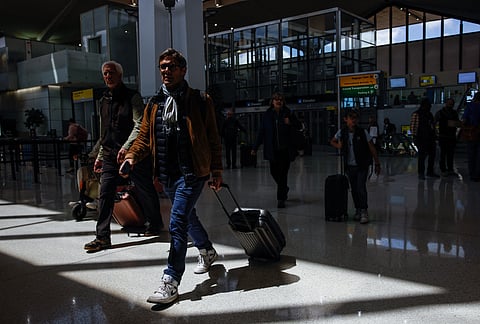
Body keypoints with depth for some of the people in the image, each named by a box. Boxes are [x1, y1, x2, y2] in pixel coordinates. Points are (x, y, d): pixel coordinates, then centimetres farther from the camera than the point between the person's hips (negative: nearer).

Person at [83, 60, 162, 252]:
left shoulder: (132, 97, -2)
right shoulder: (104, 101, 17)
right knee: (105, 195, -3)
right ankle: (102, 237, 1)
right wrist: (100, 156, 20)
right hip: (110, 156, 6)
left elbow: (139, 125, -13)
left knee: (145, 191, 6)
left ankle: (155, 224, 28)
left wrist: (126, 146, -25)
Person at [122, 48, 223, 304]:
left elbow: (213, 138, -1)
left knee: (178, 222, -13)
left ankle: (171, 282, -5)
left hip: (191, 171, -6)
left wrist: (216, 170, -4)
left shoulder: (199, 101, -2)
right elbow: (145, 136, 12)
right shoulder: (154, 104, 11)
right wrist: (132, 156, -7)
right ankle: (207, 251, 46)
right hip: (167, 173, 6)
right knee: (187, 216, 21)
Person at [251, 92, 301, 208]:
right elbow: (261, 132, 4)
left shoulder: (288, 113, 2)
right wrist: (255, 147, 0)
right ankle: (284, 189, 38)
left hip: (285, 149, -2)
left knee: (283, 173, -3)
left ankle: (281, 199, 5)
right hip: (272, 150, 2)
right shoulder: (267, 115, 4)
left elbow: (299, 126, 9)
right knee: (274, 172, 9)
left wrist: (290, 123, -12)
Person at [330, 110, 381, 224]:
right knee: (354, 189, 11)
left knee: (361, 187, -13)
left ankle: (364, 212, -4)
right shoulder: (341, 132, -2)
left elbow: (372, 148, -6)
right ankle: (357, 210, 24)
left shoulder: (363, 132, -10)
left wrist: (377, 164, -5)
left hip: (362, 165, -3)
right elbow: (332, 141, 17)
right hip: (349, 166, 4)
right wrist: (338, 145, -5)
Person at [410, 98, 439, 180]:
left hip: (430, 138, 8)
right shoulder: (416, 114, -7)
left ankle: (430, 172, 23)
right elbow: (413, 126, -13)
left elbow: (433, 126, 25)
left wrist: (434, 137, 21)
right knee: (422, 156, -8)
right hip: (421, 139, -8)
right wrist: (415, 136, -18)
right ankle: (421, 173, 1)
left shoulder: (429, 114, 17)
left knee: (432, 155, 11)